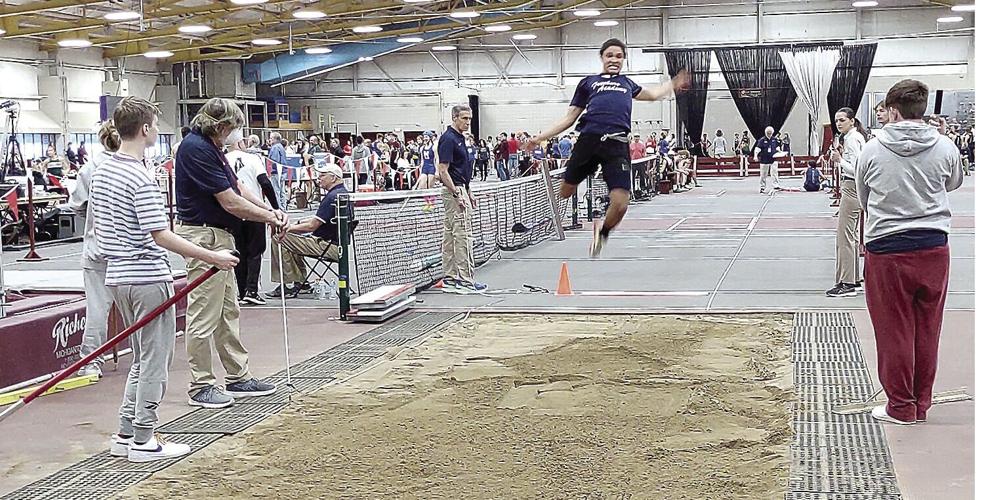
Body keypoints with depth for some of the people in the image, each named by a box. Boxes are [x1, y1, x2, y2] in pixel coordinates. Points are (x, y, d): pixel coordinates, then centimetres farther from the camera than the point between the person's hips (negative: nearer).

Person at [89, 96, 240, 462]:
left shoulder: (101, 172, 9)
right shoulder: (141, 177, -18)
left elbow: (99, 225, 16)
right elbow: (160, 236, -22)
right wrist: (211, 257, -20)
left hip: (117, 277, 9)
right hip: (149, 278, -9)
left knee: (142, 358, 19)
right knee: (155, 361, 1)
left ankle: (125, 435, 21)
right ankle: (144, 441, 7)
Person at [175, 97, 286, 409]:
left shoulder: (211, 148, 13)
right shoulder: (196, 149, -19)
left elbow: (236, 188, 17)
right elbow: (229, 202, -20)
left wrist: (270, 210, 4)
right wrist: (269, 218, -8)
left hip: (220, 237, 11)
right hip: (204, 237, -11)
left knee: (228, 313, 16)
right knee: (203, 316, -3)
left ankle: (238, 379, 24)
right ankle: (200, 388, 5)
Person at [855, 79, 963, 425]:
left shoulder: (872, 150, -6)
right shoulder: (945, 148, -3)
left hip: (885, 249, -2)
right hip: (933, 248, 2)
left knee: (894, 331, 7)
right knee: (927, 330, 13)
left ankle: (901, 407, 15)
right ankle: (921, 404, 24)